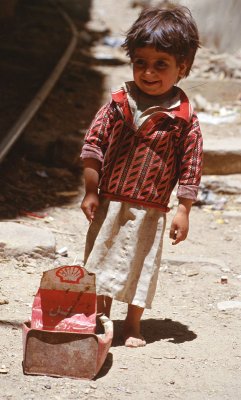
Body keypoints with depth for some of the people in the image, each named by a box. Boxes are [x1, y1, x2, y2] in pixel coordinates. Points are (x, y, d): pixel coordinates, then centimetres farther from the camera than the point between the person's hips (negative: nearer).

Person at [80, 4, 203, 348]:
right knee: (101, 259, 13)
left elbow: (190, 169, -6)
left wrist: (183, 211, -7)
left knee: (140, 265, 10)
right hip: (109, 203, 2)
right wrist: (91, 192, -2)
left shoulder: (184, 119, -10)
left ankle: (133, 324, 27)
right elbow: (93, 146, 0)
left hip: (149, 212, -2)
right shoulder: (118, 105, -5)